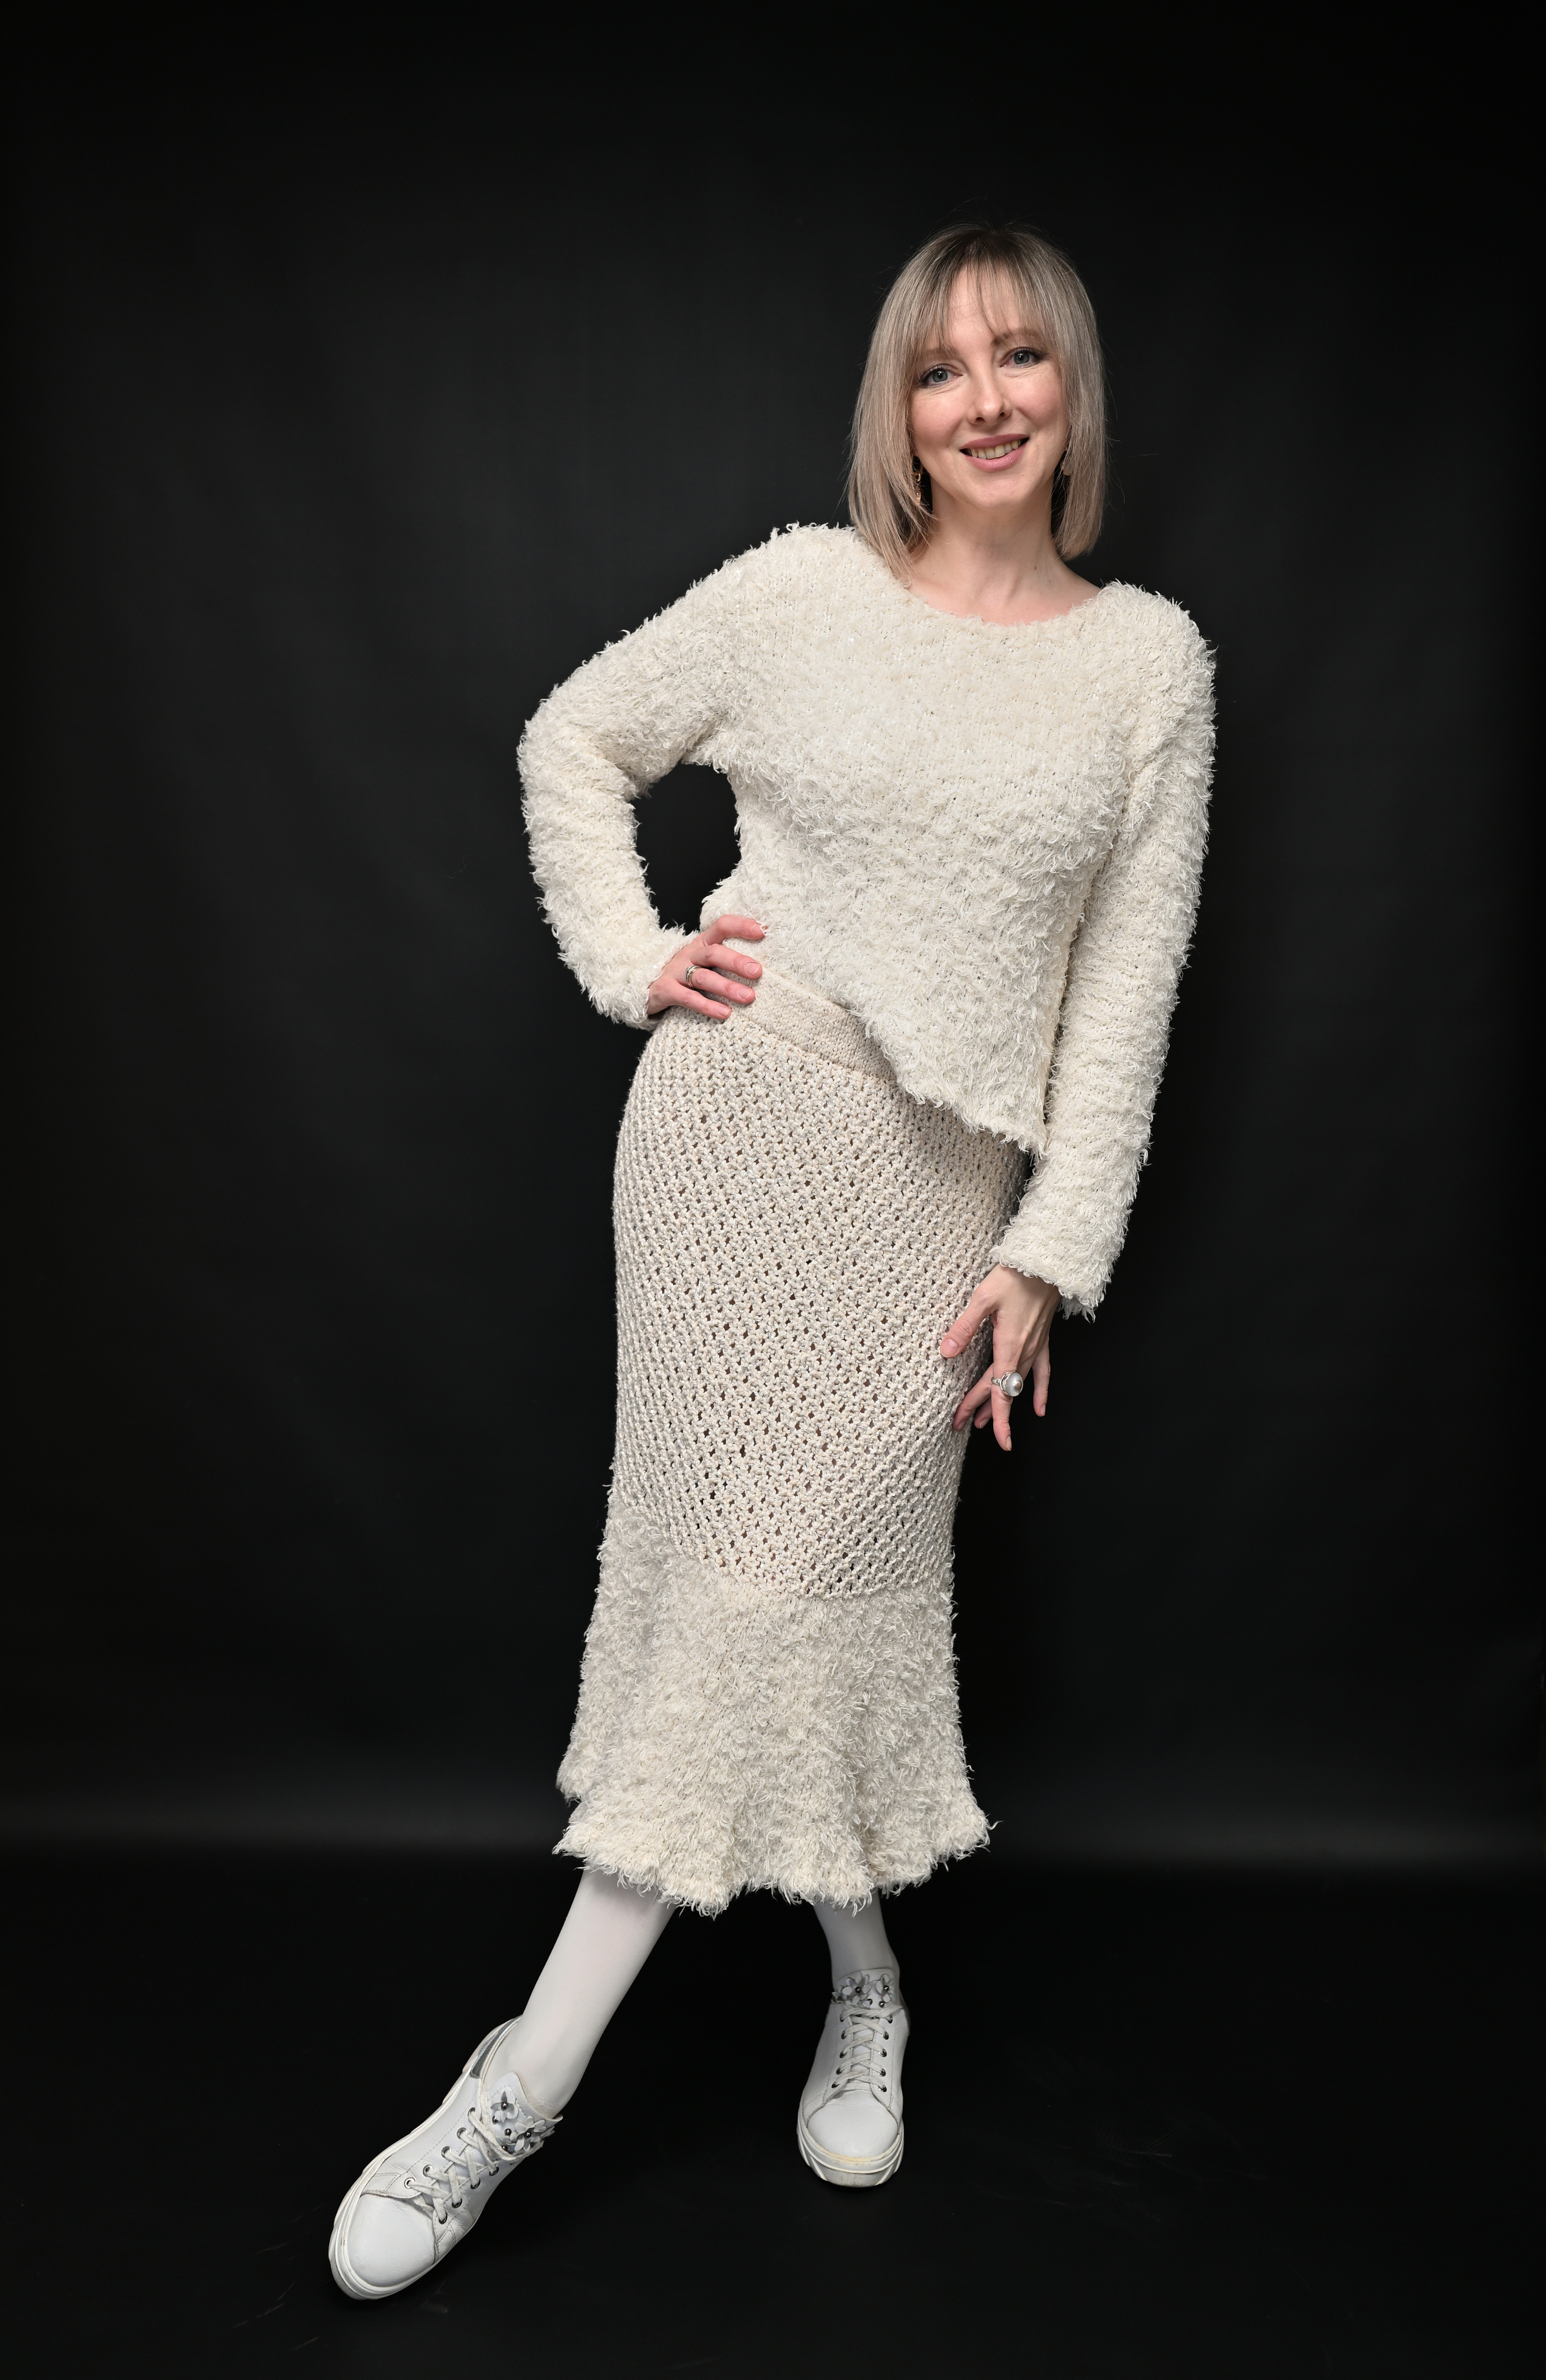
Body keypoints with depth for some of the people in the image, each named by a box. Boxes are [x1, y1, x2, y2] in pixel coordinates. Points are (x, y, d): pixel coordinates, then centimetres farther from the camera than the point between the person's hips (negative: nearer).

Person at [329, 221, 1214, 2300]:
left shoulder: (1150, 660, 6)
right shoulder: (801, 590, 5)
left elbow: (1128, 983, 3)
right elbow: (574, 738, 15)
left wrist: (1052, 1252, -3)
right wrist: (631, 959, 1)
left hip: (943, 1169, 0)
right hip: (741, 1110, 0)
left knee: (774, 1575, 1)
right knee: (823, 1570, 3)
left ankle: (533, 2074, 16)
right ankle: (864, 1986, 25)